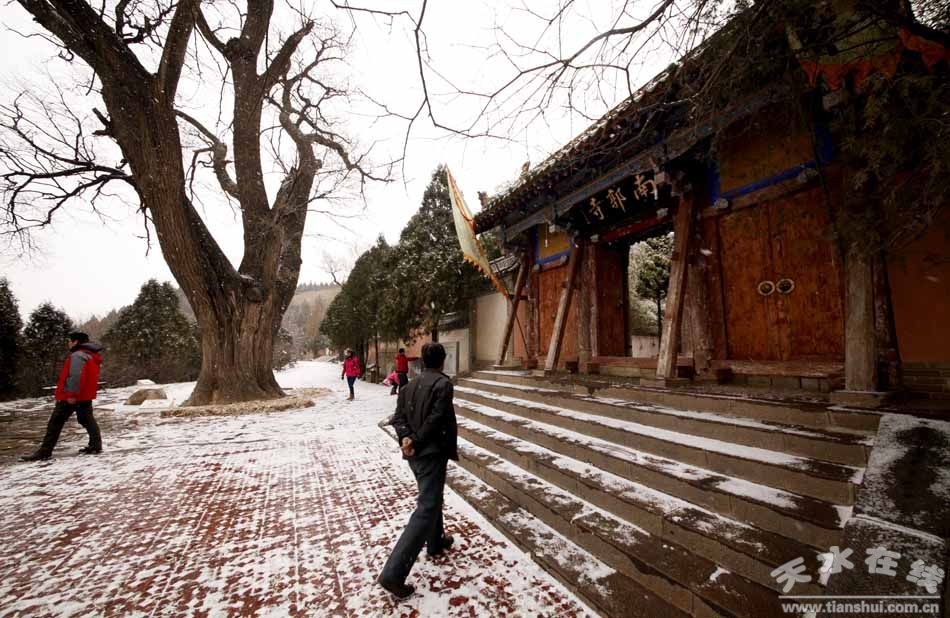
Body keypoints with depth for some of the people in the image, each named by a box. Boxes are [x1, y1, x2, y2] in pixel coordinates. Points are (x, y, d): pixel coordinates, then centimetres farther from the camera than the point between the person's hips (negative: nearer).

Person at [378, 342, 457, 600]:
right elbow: (436, 420, -20)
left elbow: (398, 416, 1)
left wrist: (406, 438, -12)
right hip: (432, 453, -8)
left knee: (431, 496, 27)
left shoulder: (410, 385, 9)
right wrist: (417, 441, -12)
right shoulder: (443, 383, -13)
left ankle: (436, 542, 46)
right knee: (426, 510, -4)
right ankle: (393, 573, -7)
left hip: (414, 454, 8)